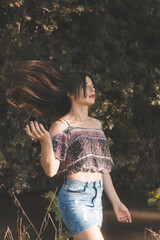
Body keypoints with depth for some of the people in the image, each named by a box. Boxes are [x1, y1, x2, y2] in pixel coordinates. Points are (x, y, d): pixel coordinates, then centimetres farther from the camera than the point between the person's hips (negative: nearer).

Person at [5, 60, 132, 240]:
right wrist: (45, 140, -30)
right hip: (75, 199, -7)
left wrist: (116, 202, 19)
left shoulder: (96, 124, 14)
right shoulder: (61, 125, -6)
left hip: (96, 198, 7)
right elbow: (50, 170, -13)